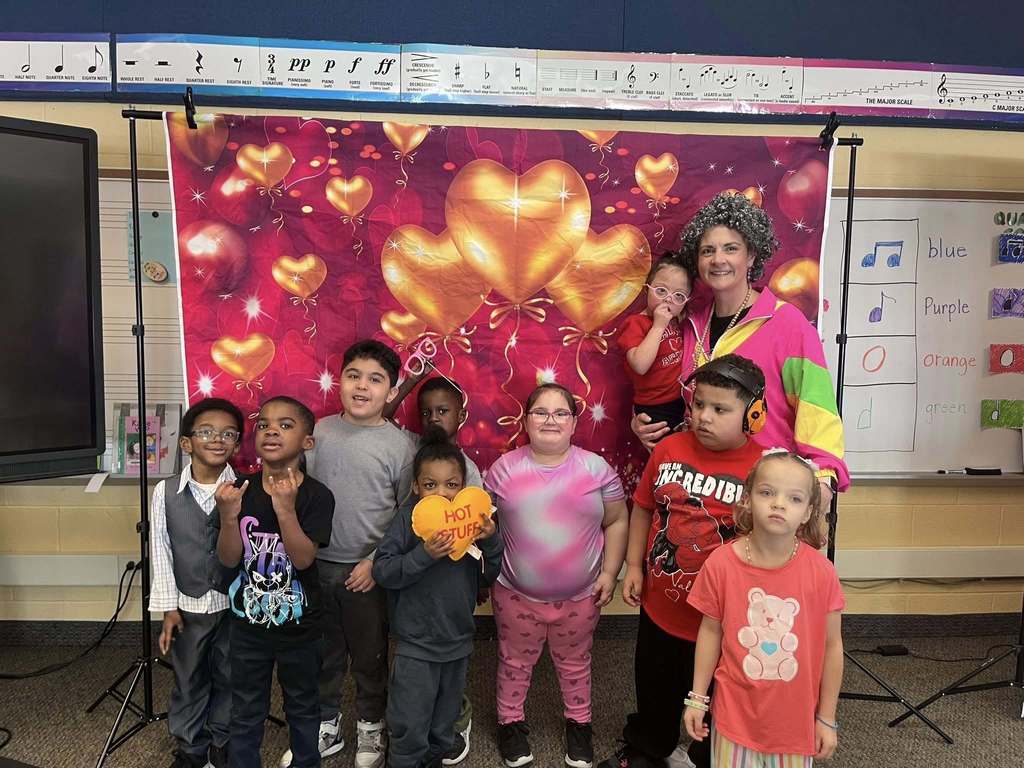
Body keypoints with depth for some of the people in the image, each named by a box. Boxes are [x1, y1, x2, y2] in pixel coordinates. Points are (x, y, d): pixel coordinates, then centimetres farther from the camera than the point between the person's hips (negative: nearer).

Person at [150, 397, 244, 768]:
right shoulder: (166, 491, -7)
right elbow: (161, 551, -3)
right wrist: (168, 606, -3)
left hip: (235, 602, 0)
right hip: (187, 605, 1)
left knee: (230, 678, 16)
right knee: (188, 680, 16)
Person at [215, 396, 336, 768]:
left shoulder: (316, 495, -18)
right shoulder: (241, 490, -9)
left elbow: (303, 559, -24)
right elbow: (229, 559, -9)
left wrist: (286, 510, -36)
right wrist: (229, 517, -27)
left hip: (299, 626, -2)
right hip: (248, 621, 2)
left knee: (302, 708, 21)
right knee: (246, 712, 19)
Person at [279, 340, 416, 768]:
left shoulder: (399, 444, -10)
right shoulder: (318, 432, -1)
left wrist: (377, 562, -13)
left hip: (369, 571, -2)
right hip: (317, 565, 3)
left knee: (370, 655, 14)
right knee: (322, 653, 18)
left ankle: (370, 728, 37)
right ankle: (325, 727, 39)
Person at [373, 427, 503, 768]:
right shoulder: (408, 519, -14)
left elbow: (492, 576, -1)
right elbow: (382, 572, -19)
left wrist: (491, 542, -19)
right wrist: (424, 554, -31)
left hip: (459, 641, 4)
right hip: (415, 644, -4)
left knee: (444, 721, 23)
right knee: (410, 726, 7)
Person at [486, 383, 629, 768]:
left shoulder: (596, 469, -7)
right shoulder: (504, 468, -8)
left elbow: (617, 521, 1)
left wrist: (609, 571, -4)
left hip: (580, 596, 1)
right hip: (516, 594, 0)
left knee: (574, 663, 21)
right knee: (515, 662, 19)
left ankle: (579, 724, 44)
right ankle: (510, 722, 42)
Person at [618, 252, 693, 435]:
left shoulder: (677, 320, 6)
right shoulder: (635, 323, -15)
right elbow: (640, 365, -29)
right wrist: (658, 326, -25)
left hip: (684, 402, 7)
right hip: (655, 410, -7)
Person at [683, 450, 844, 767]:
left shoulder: (821, 572, -15)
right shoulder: (720, 564, -15)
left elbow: (831, 645, -4)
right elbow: (711, 632, -3)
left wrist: (826, 718, 2)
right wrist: (697, 698, 3)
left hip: (795, 716, 0)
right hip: (735, 710, 0)